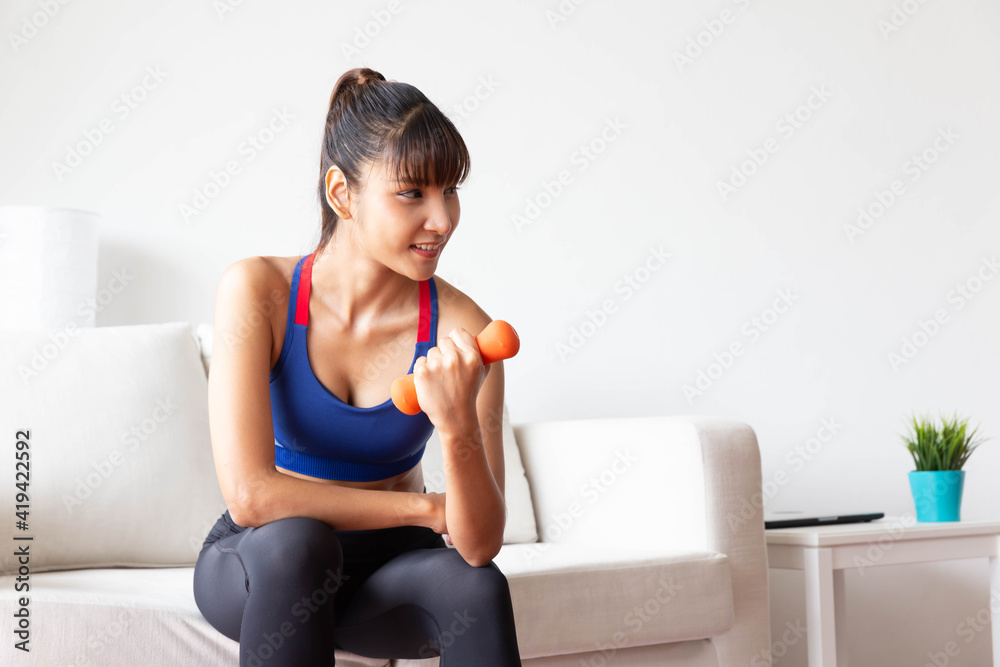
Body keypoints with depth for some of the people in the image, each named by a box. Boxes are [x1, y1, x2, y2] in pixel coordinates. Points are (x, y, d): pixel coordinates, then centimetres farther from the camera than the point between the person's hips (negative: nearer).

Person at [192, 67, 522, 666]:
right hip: (258, 569, -1)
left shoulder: (460, 328, -15)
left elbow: (481, 544, -19)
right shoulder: (259, 291, -17)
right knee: (296, 539, -35)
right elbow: (251, 495, -26)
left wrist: (459, 425, -38)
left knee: (478, 586, -31)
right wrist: (427, 508, -19)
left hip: (387, 571, 1)